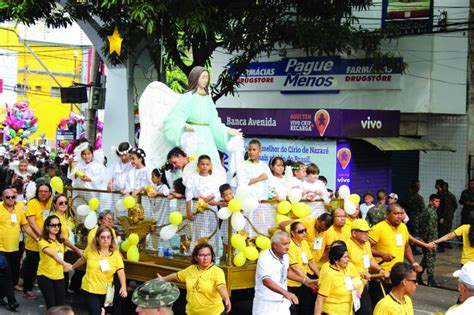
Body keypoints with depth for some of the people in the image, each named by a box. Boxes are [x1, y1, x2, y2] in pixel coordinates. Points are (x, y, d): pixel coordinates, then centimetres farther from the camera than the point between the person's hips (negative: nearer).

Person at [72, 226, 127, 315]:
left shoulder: (116, 253, -8)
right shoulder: (90, 250, -7)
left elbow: (120, 271, -15)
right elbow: (82, 259, 13)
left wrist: (123, 286, -29)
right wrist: (72, 267, 28)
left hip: (106, 291, 2)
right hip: (90, 289, -2)